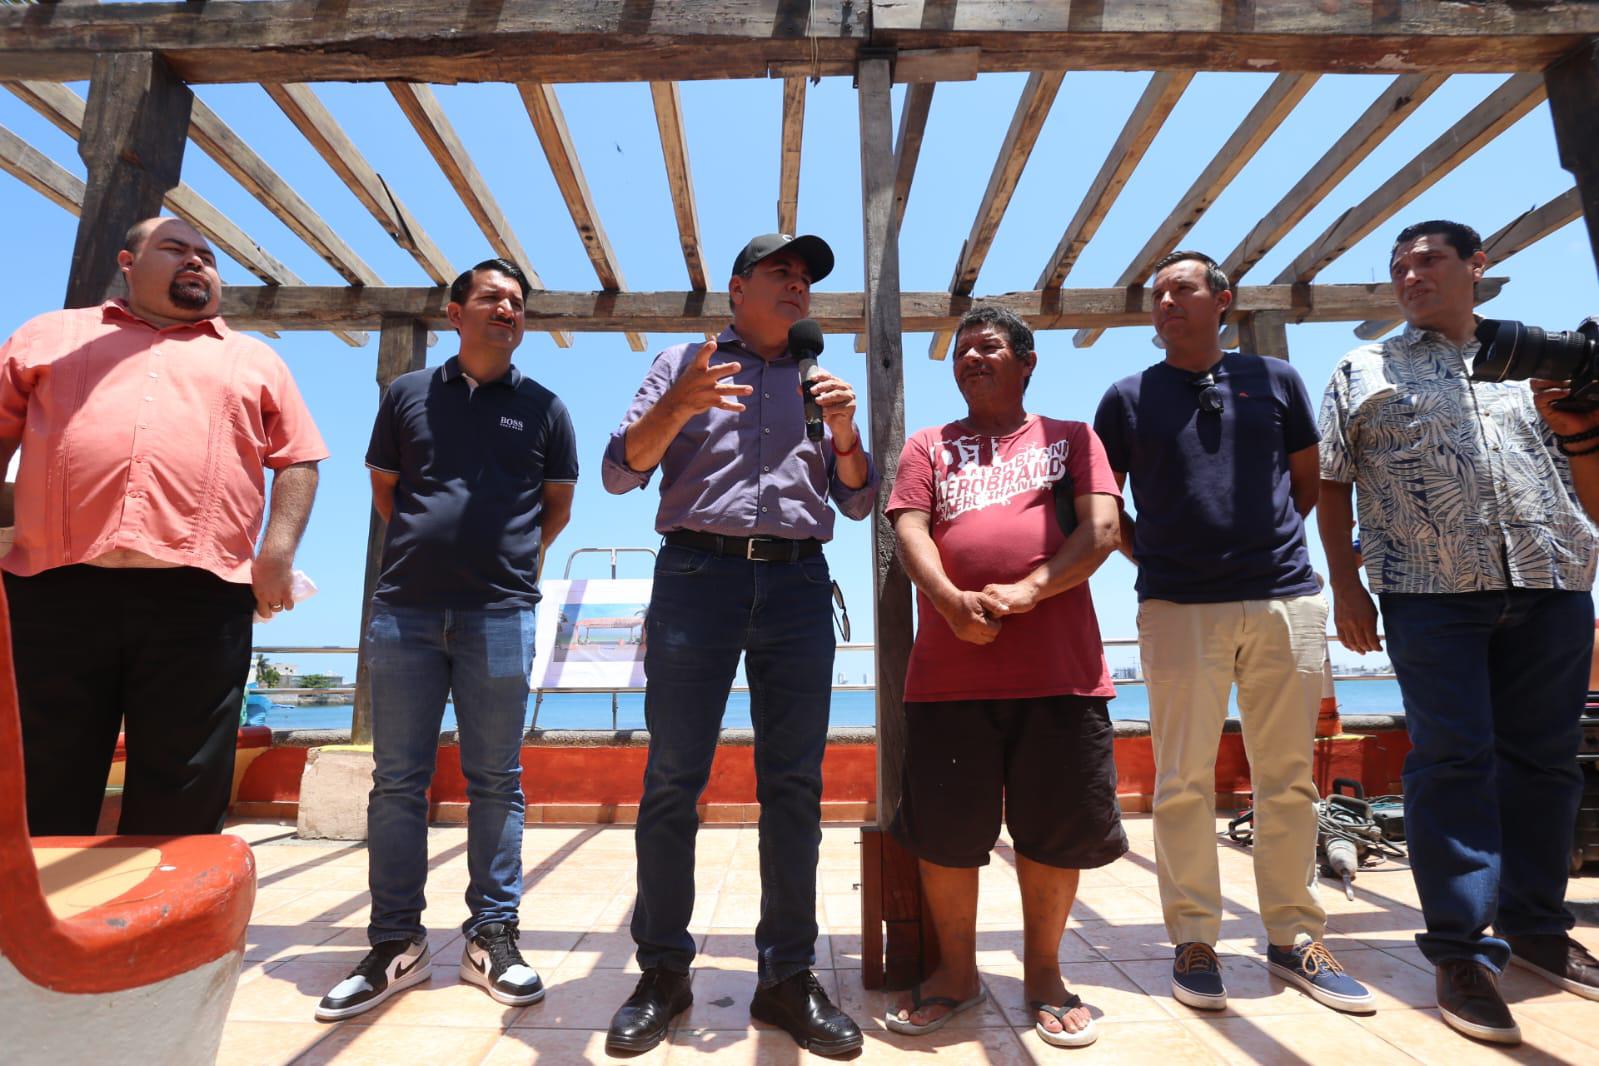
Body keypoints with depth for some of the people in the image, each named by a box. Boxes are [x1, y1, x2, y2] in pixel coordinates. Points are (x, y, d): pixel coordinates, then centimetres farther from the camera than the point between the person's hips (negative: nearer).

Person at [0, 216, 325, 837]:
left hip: (200, 602, 0)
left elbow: (299, 459, 12)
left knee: (179, 806, 4)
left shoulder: (254, 360, 19)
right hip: (55, 591, 1)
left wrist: (278, 552, -1)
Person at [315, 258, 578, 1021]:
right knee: (397, 778, 5)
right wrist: (431, 546, 13)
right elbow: (383, 489, 18)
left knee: (496, 780, 4)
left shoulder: (543, 407, 9)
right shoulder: (408, 394, 12)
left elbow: (557, 506, 14)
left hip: (501, 614, -1)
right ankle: (395, 945, 17)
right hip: (405, 608, 2)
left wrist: (508, 557, 9)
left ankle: (492, 937, 15)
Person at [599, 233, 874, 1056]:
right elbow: (620, 471, 5)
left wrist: (843, 432, -2)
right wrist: (675, 408, -13)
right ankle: (662, 972, 13)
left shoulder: (818, 383, 22)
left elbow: (857, 502, 17)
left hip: (798, 584, 3)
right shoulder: (682, 363, 14)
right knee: (672, 780, -1)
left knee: (794, 785, 1)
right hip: (697, 572, -2)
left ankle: (787, 976, 13)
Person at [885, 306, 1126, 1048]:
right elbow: (909, 530, 1)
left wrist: (1027, 591, -17)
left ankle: (1043, 972, 29)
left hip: (1059, 666, 0)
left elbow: (1102, 527, -1)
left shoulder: (1071, 438, 14)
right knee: (945, 827, 5)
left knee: (1057, 827, 7)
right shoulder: (928, 447, 16)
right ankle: (958, 970, 27)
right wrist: (951, 600, -19)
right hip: (948, 669, 1)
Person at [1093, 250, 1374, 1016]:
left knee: (1288, 779, 9)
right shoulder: (1128, 398, 7)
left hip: (1287, 599, 2)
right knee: (1184, 781, 1)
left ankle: (1294, 937, 24)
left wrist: (1266, 543, 10)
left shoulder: (1274, 379, 12)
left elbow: (1308, 483, 18)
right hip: (1178, 608, -2)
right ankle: (1193, 940, 14)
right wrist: (1154, 556, 2)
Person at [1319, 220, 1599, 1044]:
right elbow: (1332, 485, 5)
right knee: (1452, 759, -5)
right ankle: (1461, 948, 3)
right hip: (1431, 592, -3)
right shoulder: (1363, 373, 11)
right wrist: (1345, 584, -5)